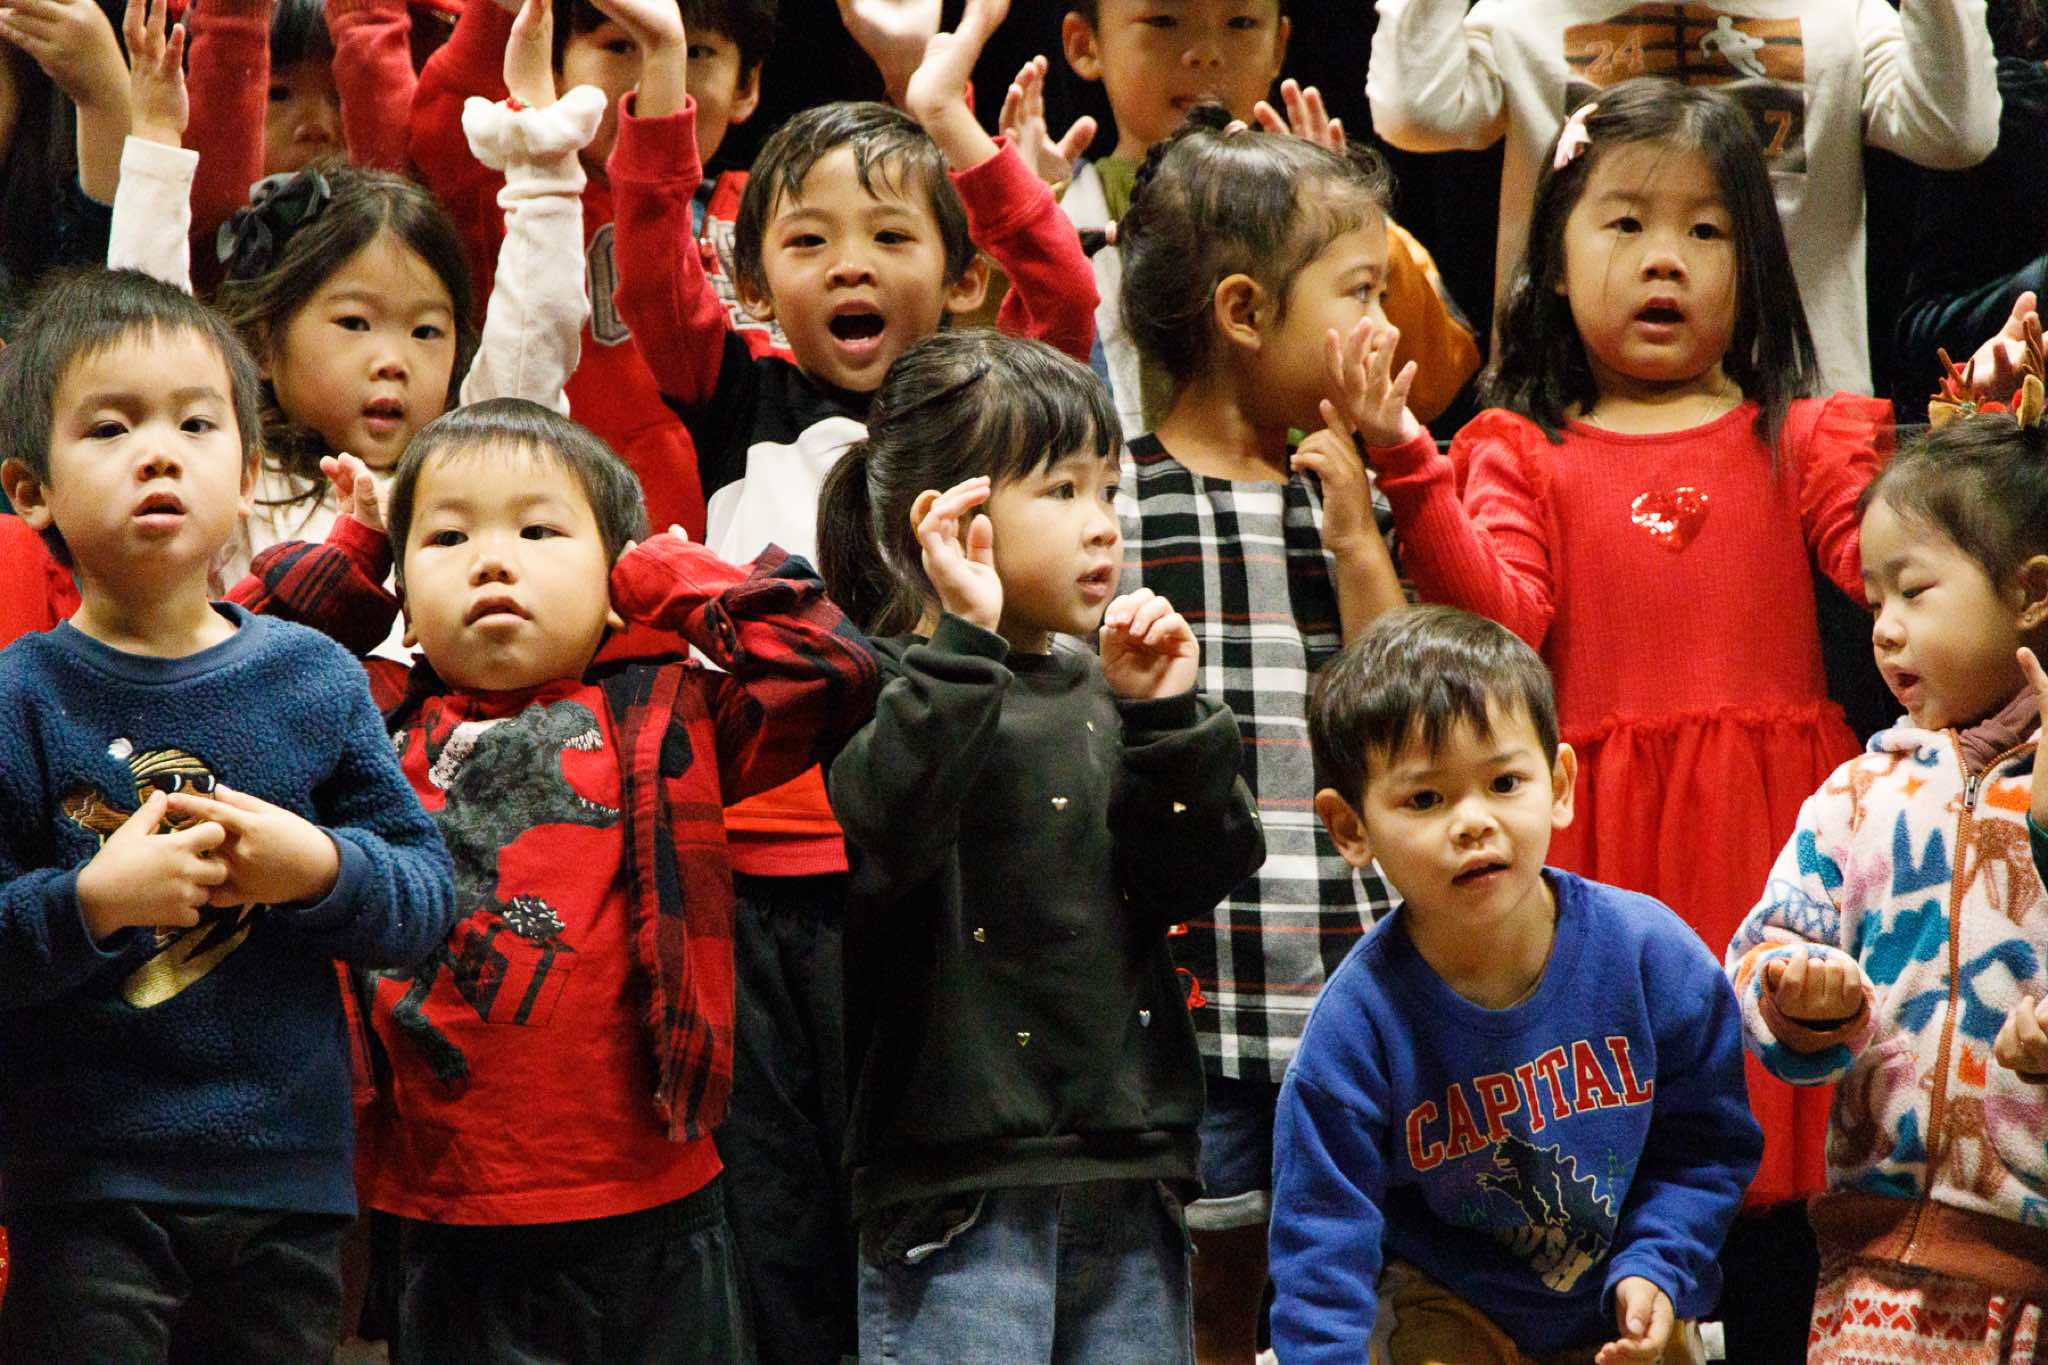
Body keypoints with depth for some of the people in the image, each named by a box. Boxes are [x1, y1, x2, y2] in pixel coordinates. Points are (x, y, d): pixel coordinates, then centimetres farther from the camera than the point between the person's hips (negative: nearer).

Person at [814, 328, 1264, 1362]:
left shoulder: (1102, 694, 14)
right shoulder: (878, 688, -6)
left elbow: (1197, 879, 6)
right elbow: (869, 844, -26)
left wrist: (1165, 718, -6)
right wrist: (965, 647, -24)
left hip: (1128, 1179, 7)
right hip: (960, 1189, -7)